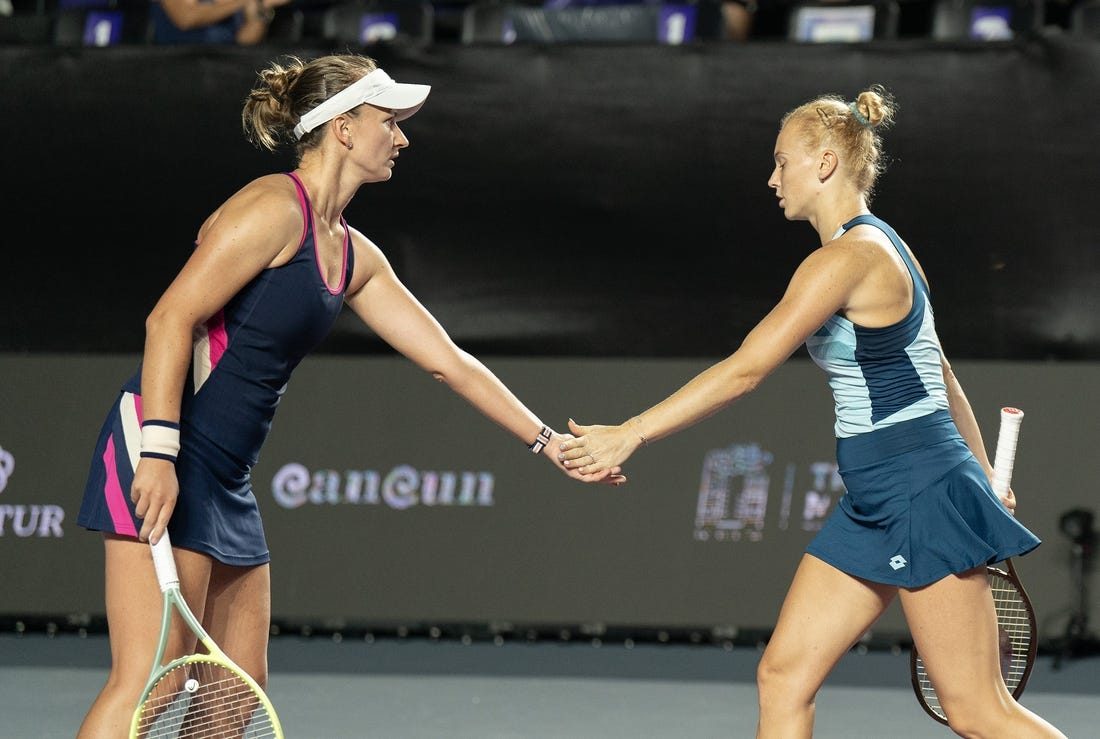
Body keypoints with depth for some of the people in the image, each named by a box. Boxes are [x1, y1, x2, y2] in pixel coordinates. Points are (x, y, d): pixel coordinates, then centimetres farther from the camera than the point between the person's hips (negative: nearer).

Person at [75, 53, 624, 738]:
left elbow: (448, 360, 24)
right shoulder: (274, 208, -10)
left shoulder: (354, 257, 18)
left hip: (225, 487, 10)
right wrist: (159, 452, -23)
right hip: (163, 462, -10)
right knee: (150, 682, -17)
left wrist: (550, 442, 23)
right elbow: (171, 317, -16)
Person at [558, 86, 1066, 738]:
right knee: (783, 678, 4)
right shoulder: (880, 247, 14)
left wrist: (629, 435, -16)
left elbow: (743, 372, -19)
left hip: (921, 491, -10)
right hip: (874, 505, 10)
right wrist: (982, 475, 28)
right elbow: (939, 374, 22)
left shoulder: (846, 258, -16)